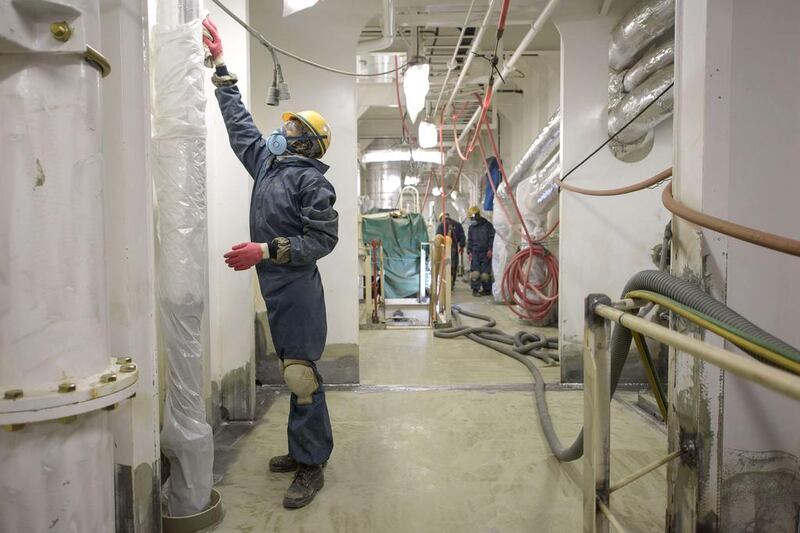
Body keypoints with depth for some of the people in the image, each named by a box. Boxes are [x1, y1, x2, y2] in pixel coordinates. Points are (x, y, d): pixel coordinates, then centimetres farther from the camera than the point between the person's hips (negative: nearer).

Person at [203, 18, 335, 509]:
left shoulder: (312, 179, -10)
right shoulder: (267, 162, 15)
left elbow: (323, 238, -17)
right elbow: (239, 121, 25)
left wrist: (267, 250, -22)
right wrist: (221, 66, 28)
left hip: (297, 290, -8)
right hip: (276, 289, 8)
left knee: (302, 373, -5)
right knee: (294, 370, 14)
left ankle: (312, 467, 5)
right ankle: (302, 450, 26)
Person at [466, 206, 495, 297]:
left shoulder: (487, 225, 1)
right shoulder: (471, 227, 15)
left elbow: (492, 238, -1)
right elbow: (469, 240, 19)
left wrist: (490, 249, -8)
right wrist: (469, 251, 10)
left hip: (485, 253, -3)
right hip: (475, 253, 3)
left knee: (485, 272, -2)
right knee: (475, 272, -5)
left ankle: (487, 289, 11)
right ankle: (475, 289, 4)